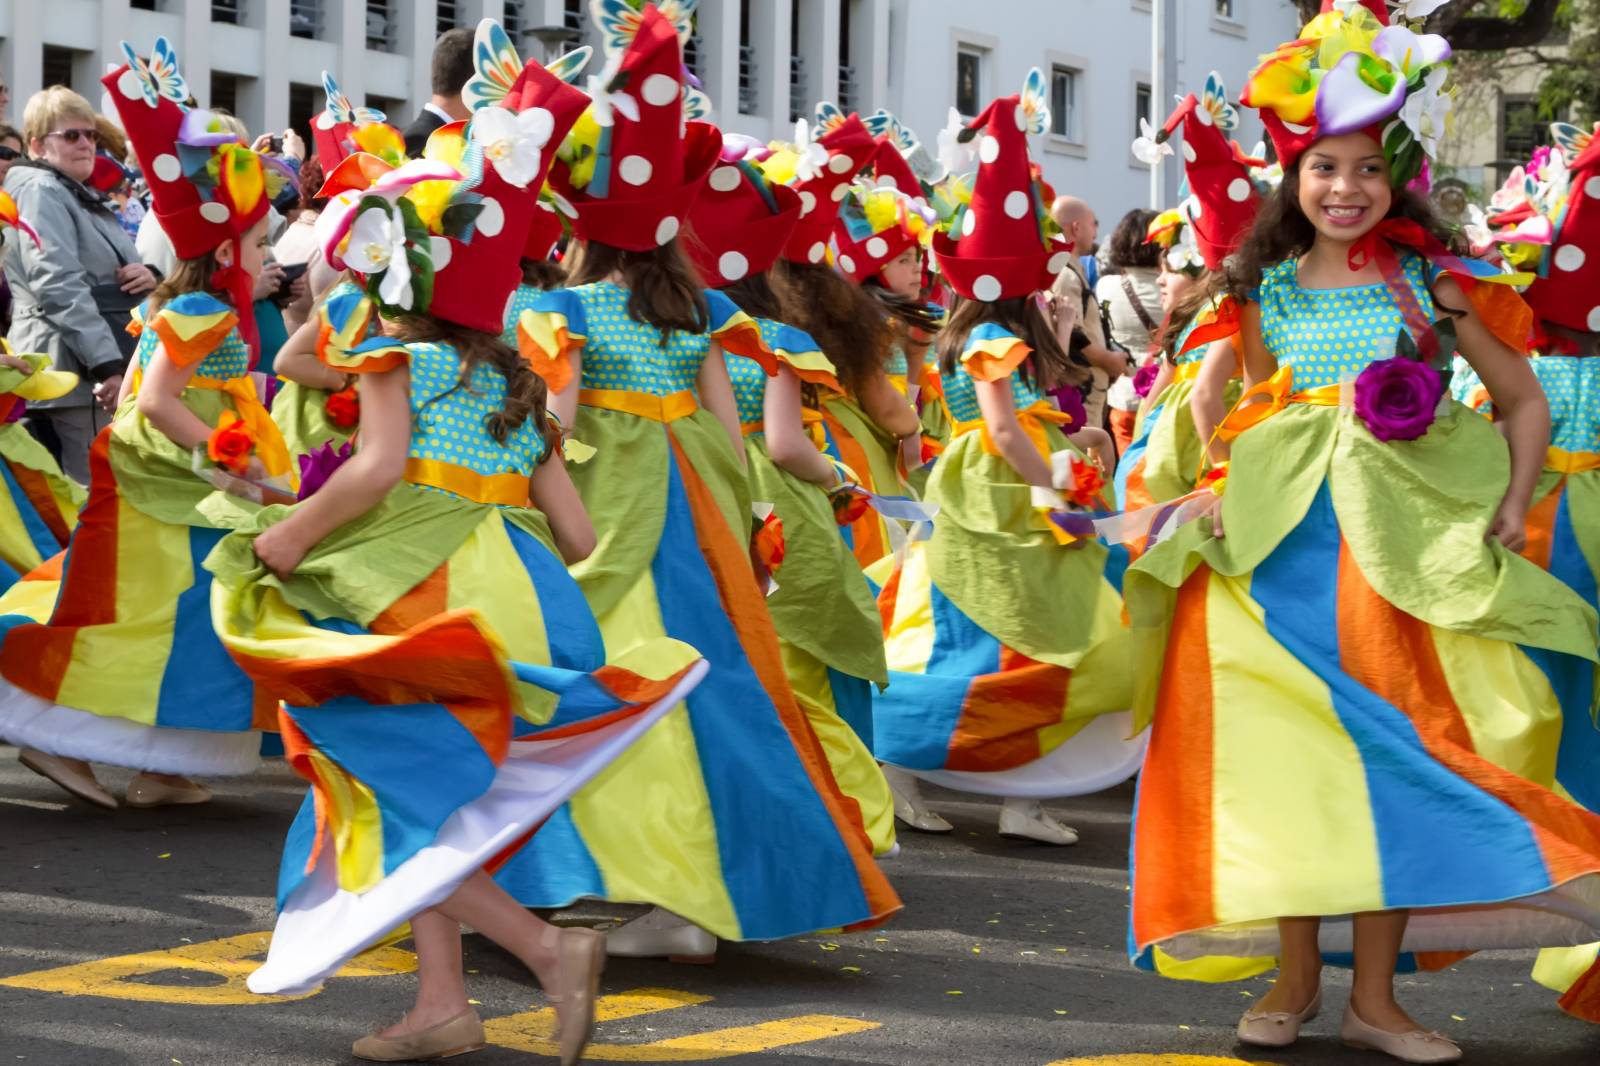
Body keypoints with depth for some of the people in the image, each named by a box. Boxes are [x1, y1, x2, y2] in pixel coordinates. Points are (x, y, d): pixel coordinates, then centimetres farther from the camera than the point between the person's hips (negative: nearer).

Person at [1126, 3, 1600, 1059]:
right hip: (1287, 545, 2)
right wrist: (1233, 495, 2)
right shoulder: (1272, 290, 7)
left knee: (1395, 754, 0)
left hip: (1408, 548, -2)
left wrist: (1511, 510, -7)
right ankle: (1296, 972, 11)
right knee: (1291, 753, -1)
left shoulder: (1430, 283, 1)